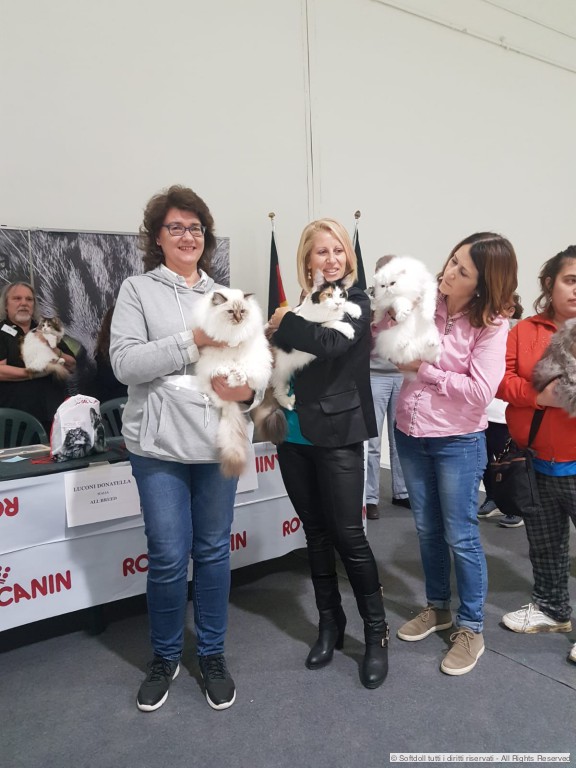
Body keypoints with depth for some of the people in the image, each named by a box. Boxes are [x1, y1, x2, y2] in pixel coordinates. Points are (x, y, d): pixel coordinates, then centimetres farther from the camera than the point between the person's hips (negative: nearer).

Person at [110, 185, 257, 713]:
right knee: (168, 557, 2)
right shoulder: (138, 290, 2)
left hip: (217, 442, 3)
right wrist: (194, 341, -18)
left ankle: (212, 654, 31)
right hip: (161, 445, -3)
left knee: (214, 551, 12)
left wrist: (247, 385, -12)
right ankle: (165, 657, 29)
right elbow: (125, 362, -10)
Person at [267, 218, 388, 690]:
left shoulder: (356, 302, -4)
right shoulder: (297, 305, 7)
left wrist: (286, 323, -10)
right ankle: (330, 624, 31)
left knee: (348, 535, 0)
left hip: (337, 437, -4)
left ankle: (376, 633, 20)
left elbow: (331, 343, -24)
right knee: (316, 533, 14)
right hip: (294, 438, 5)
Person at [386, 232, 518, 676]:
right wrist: (393, 315, -14)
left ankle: (471, 629, 24)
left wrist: (425, 368, -16)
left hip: (458, 442, -5)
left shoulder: (491, 324, -13)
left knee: (461, 536, 5)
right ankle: (438, 608, 38)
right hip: (410, 434, 5)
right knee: (428, 529, 18)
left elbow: (481, 391, -20)